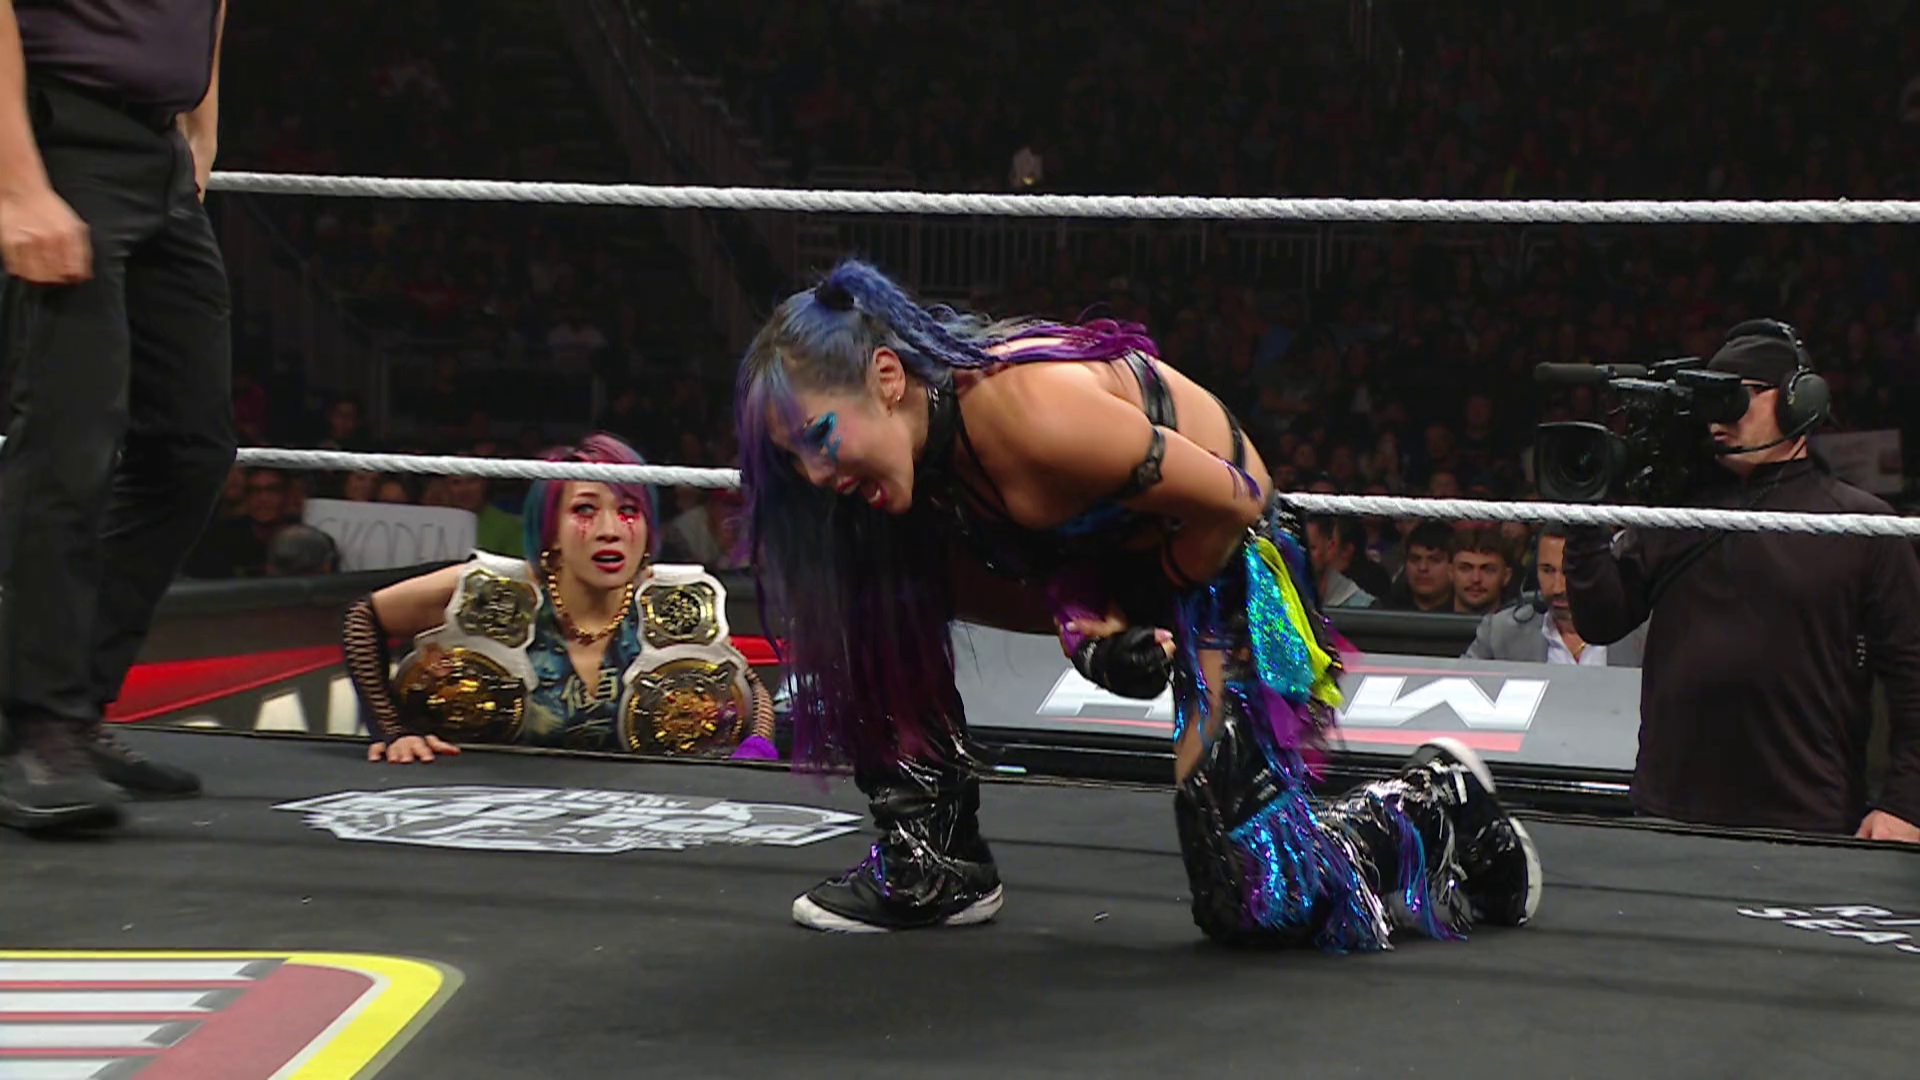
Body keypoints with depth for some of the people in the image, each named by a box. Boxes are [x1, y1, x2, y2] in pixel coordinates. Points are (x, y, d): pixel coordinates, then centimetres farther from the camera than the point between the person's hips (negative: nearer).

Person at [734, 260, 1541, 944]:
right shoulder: (920, 455, -11)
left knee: (1255, 906, -13)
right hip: (1099, 559, 8)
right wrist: (1087, 627, -20)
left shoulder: (1026, 411, -36)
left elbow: (1227, 503, -26)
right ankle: (935, 861, 7)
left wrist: (1152, 613, -11)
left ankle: (1440, 799, 14)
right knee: (885, 603, -4)